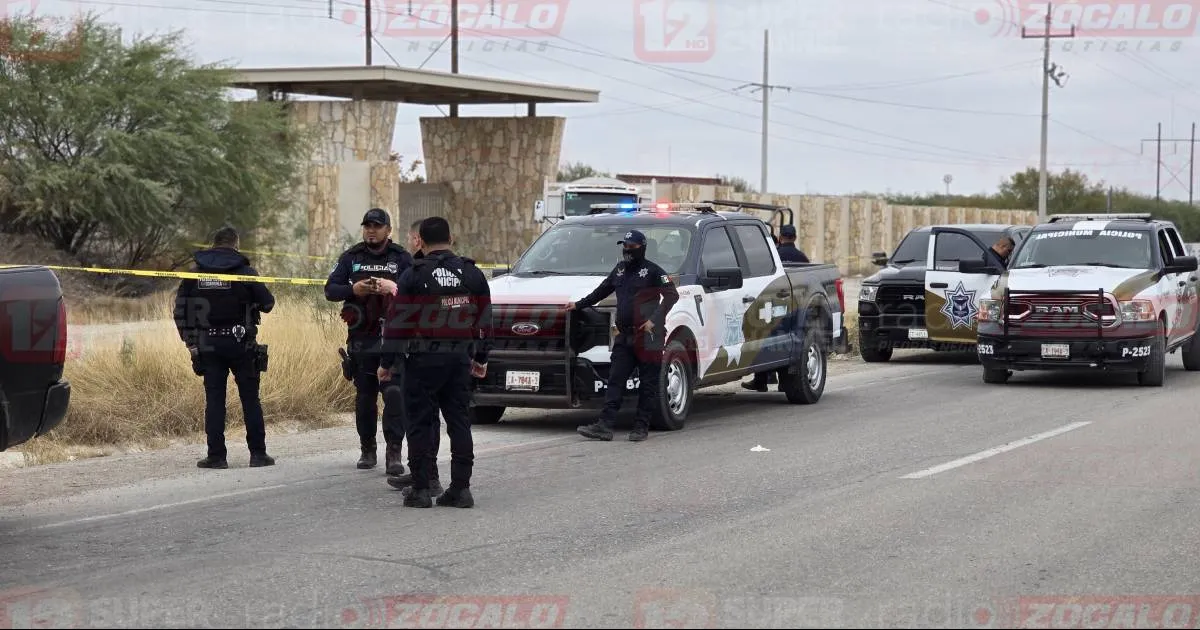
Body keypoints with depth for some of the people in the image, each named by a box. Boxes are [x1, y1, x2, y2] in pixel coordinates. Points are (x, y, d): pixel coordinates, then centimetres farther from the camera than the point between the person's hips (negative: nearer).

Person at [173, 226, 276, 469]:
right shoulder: (243, 270, -5)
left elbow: (180, 309, 4)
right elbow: (267, 302, -6)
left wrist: (190, 341, 9)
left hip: (208, 346, 2)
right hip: (240, 343, -2)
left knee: (214, 400, 5)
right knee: (250, 399, 5)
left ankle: (216, 455, 3)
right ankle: (258, 453, 6)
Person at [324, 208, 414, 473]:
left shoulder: (401, 258, 6)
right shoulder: (351, 257, 11)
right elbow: (330, 290, 6)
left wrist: (394, 288, -19)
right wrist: (353, 290, -12)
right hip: (361, 339, 2)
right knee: (365, 396, 8)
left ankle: (394, 453, -10)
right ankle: (368, 449, 18)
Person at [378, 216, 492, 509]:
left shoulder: (414, 276, -7)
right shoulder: (473, 274, 7)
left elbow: (398, 322, -7)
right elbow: (484, 320, 13)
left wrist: (386, 362, 0)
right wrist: (481, 358, 23)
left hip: (424, 360, -4)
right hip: (461, 359, 4)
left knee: (421, 423, 2)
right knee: (459, 421, 9)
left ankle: (421, 489, 2)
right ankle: (461, 488, 8)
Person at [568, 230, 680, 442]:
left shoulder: (652, 271, -4)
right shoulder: (620, 270, 17)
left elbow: (672, 295, -10)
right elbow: (602, 291, 30)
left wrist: (655, 320, -17)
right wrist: (579, 305, 30)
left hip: (648, 337, -7)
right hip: (624, 336, 7)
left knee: (647, 383, 0)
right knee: (615, 380, 0)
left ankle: (641, 427, 4)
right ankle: (605, 425, -4)